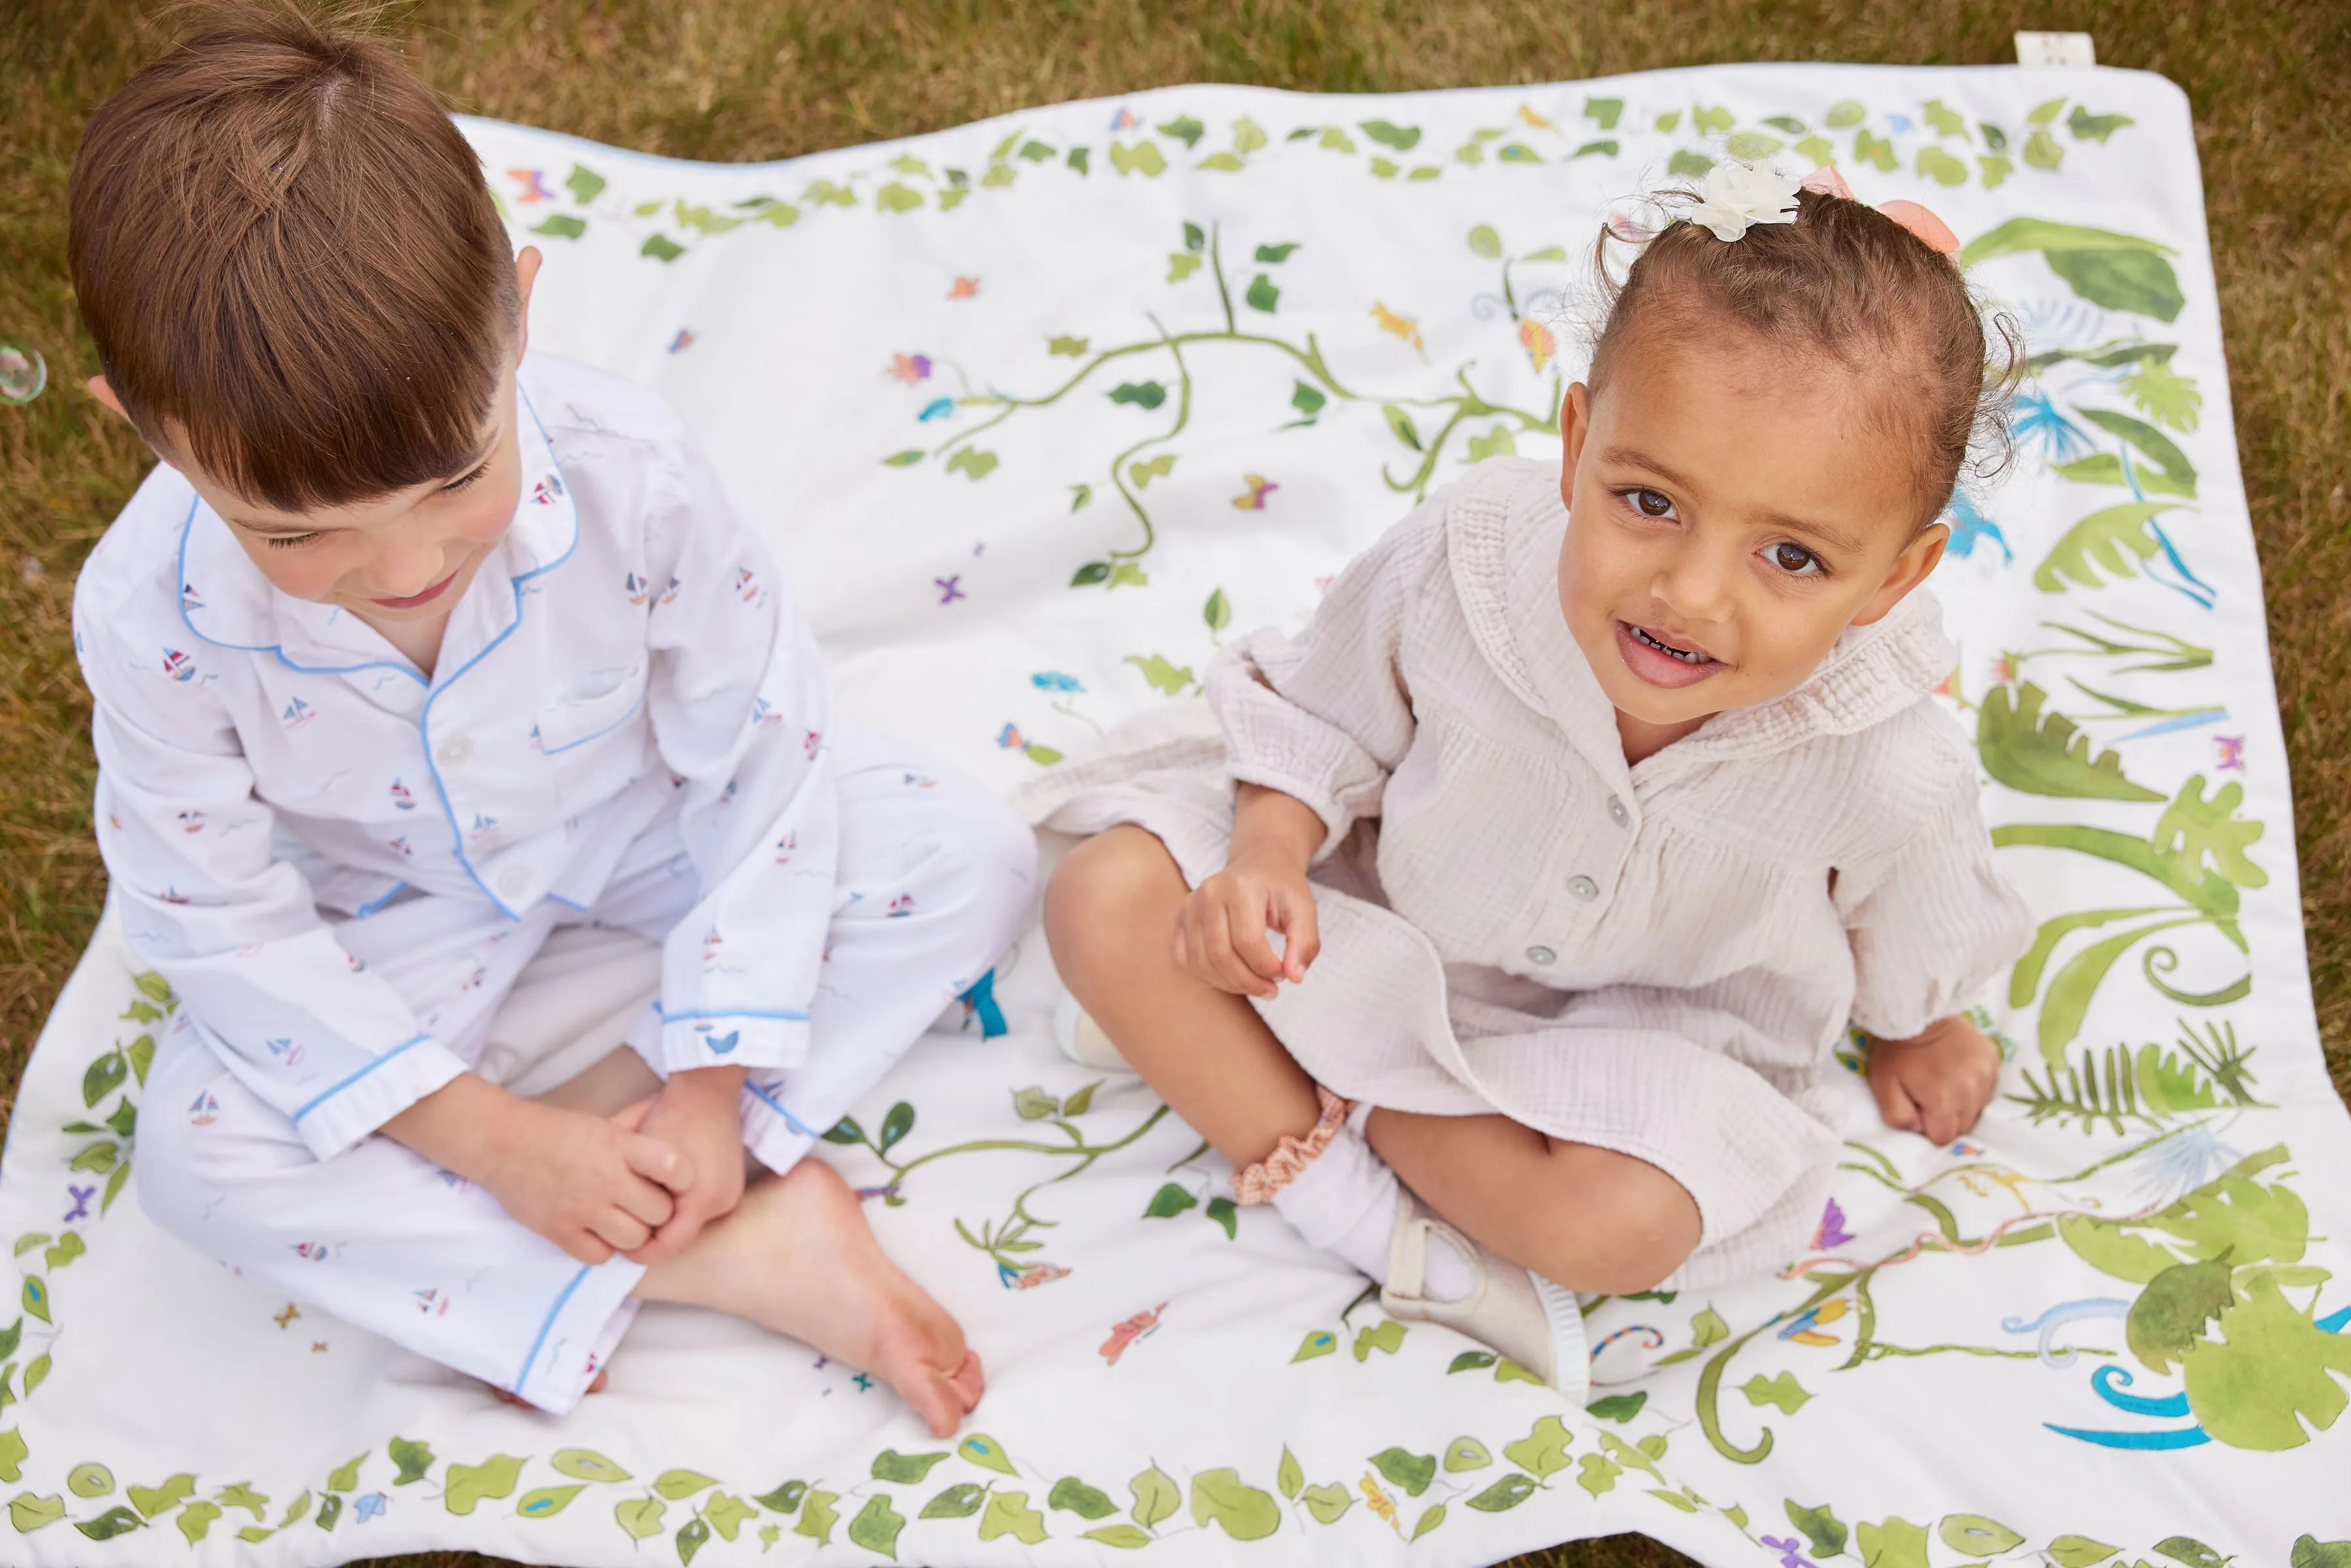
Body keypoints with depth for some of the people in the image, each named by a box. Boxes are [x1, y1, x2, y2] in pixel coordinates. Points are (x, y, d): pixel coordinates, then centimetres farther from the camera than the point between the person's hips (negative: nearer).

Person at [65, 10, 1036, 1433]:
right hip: (398, 904, 0)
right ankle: (724, 1256, -23)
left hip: (648, 820, 1)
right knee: (200, 1155, -23)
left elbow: (761, 760, -20)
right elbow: (225, 923, -19)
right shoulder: (154, 615, -32)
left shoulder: (627, 472, -33)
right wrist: (489, 1138, -23)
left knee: (972, 856, -17)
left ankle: (623, 1101, -19)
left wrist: (707, 1079, -20)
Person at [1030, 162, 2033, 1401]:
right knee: (1108, 901, -17)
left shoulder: (1891, 780, -31)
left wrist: (1919, 1035, 15)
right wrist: (1267, 858, -23)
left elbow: (1913, 954, -5)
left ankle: (1335, 1104, -10)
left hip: (1643, 1032, -1)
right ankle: (1353, 1198, -15)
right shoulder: (1460, 567, -30)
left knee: (1622, 1220, -32)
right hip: (1377, 928, 2)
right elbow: (1324, 715, -7)